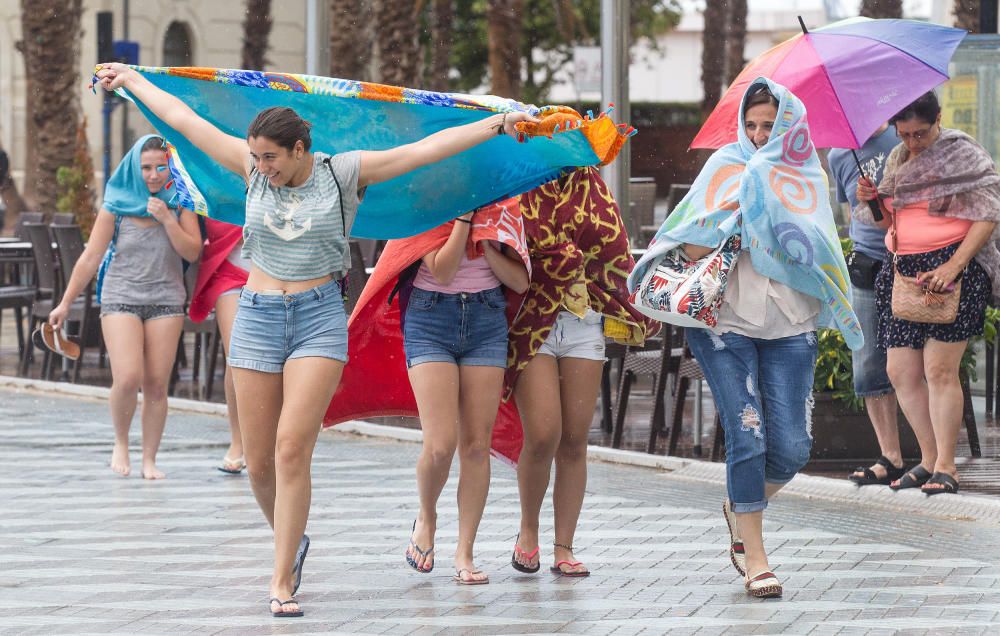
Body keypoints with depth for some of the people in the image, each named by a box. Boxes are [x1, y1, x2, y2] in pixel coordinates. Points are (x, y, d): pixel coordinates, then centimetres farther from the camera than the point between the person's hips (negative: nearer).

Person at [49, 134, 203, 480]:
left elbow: (193, 252, -2)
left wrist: (168, 219, -15)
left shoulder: (178, 203, 5)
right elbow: (90, 257, 4)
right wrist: (65, 304, 5)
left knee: (157, 386, -3)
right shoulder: (117, 205, 1)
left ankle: (149, 459, 7)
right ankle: (120, 443, 7)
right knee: (128, 379, -17)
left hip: (165, 299, 1)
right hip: (121, 297, -1)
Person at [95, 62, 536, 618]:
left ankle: (283, 582, -10)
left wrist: (498, 124, -8)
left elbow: (428, 149, -5)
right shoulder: (253, 168, 4)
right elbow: (184, 119, 12)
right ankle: (292, 541, 32)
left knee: (293, 449, -15)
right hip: (257, 318, 4)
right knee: (259, 462, 4)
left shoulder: (346, 172, -3)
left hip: (319, 319, -4)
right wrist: (131, 79, 20)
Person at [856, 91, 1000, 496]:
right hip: (904, 269, 7)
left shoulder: (965, 155, -3)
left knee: (939, 369, -12)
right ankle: (929, 459, 13)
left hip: (954, 267, -7)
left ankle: (945, 466, -6)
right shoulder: (897, 160, 16)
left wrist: (953, 266, -18)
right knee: (901, 372, 1)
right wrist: (871, 202, 0)